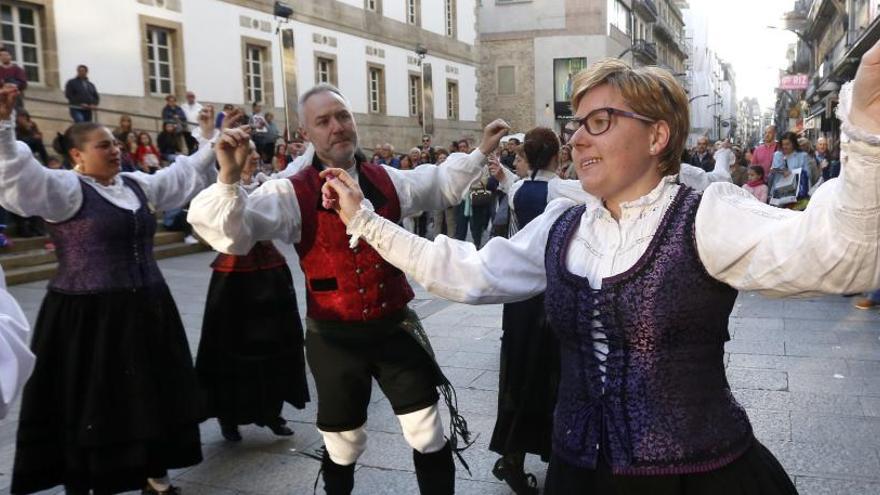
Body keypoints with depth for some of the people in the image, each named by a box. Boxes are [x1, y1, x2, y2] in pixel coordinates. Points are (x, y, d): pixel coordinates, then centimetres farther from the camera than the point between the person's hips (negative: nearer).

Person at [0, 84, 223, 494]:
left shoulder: (136, 185, 13)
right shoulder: (65, 189, -9)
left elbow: (182, 177, 25)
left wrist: (210, 147, 24)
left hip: (145, 311, 7)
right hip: (89, 317, -7)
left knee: (153, 396, 14)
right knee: (91, 405, 2)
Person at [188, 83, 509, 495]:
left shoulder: (387, 180, 2)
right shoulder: (292, 194, -11)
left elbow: (442, 184, 21)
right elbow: (229, 233, -24)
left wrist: (480, 152, 14)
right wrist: (229, 178, -40)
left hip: (395, 326, 3)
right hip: (335, 337, -3)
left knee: (430, 437, 12)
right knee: (342, 446, 17)